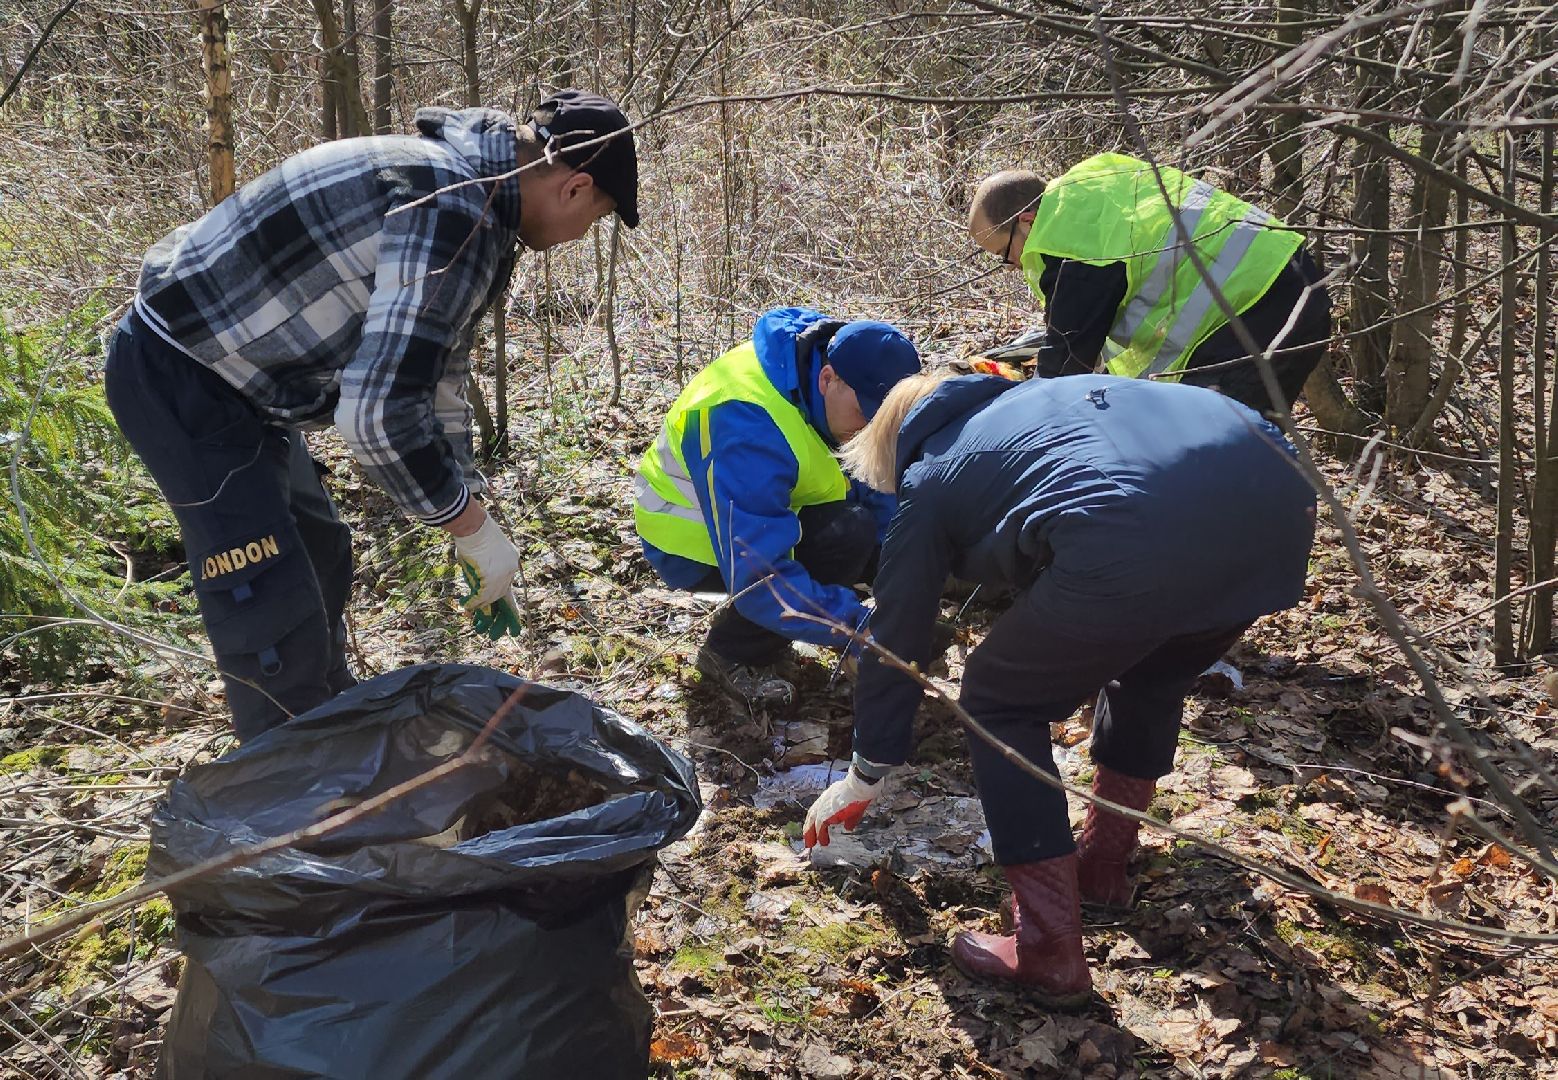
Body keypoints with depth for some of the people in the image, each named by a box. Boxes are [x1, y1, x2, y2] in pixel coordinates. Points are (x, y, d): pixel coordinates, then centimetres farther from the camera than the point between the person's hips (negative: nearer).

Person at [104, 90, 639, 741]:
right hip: (178, 376, -11)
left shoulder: (469, 186, 8)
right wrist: (476, 532, -16)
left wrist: (470, 529, 18)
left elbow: (436, 375, 17)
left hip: (226, 370, 11)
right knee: (275, 614, -12)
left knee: (321, 558, 21)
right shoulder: (455, 217, -26)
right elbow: (376, 413, -31)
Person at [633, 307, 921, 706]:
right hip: (690, 540, -8)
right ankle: (731, 652, -9)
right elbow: (757, 577, -41)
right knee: (848, 535, -29)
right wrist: (861, 628, -41)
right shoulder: (749, 428, -38)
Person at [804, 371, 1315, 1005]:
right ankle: (1103, 864, 42)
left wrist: (866, 777, 41)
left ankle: (1050, 952, 14)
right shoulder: (1030, 398, 39)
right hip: (1281, 502, 7)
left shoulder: (930, 479, 22)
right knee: (1152, 676, 35)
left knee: (999, 704, 16)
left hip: (1139, 541, -7)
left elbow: (896, 639, 28)